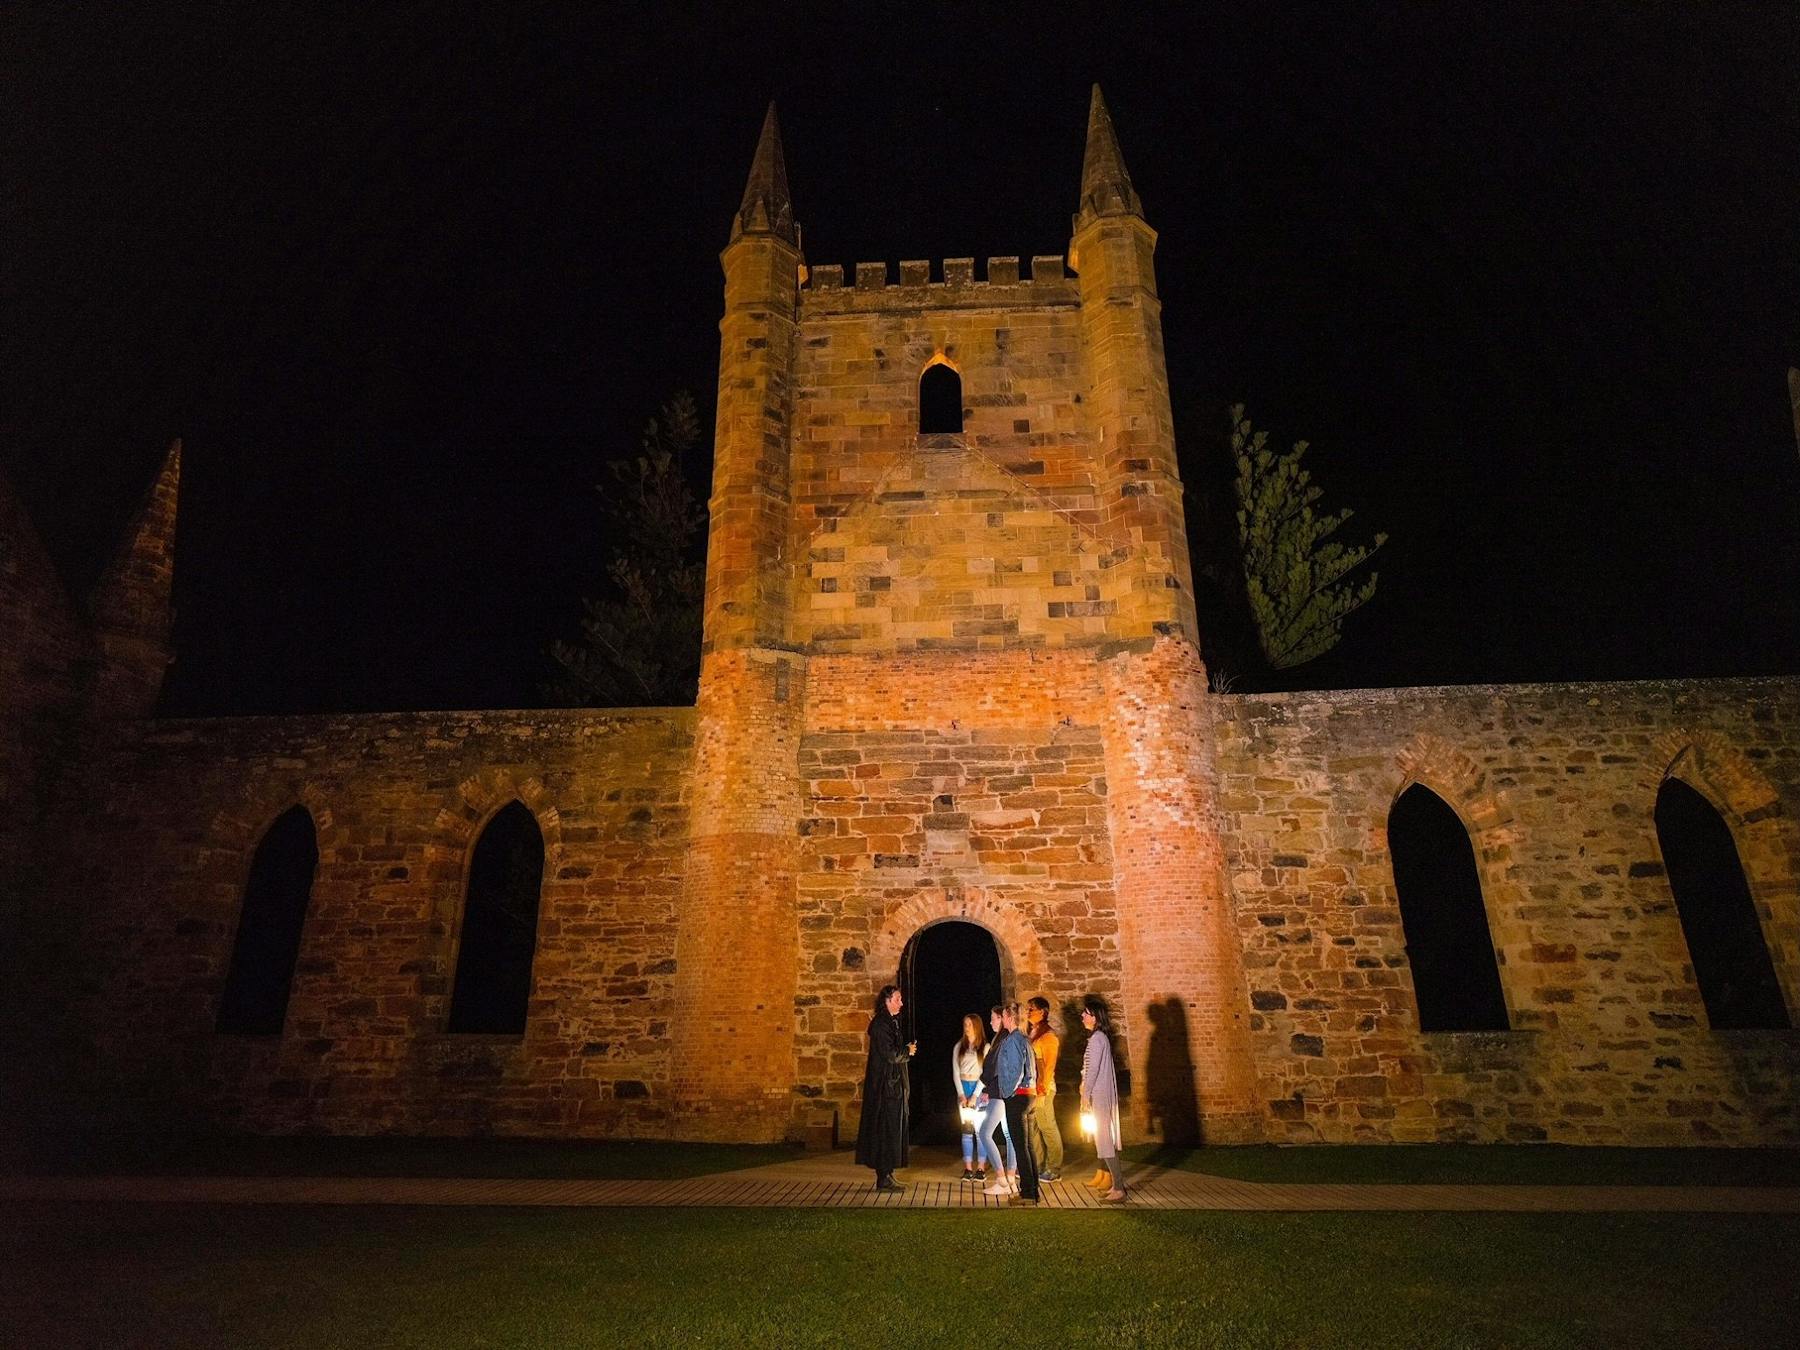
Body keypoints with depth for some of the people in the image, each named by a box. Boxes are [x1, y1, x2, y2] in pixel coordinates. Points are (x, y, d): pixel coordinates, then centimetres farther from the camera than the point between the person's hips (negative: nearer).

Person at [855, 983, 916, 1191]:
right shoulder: (880, 1024, -16)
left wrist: (906, 1050, 0)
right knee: (886, 1129, -5)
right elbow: (890, 1054, -22)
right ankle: (883, 1177, 1)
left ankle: (886, 1175, 18)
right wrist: (908, 1051, -6)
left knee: (892, 1129, 12)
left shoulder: (891, 1023, 15)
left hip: (892, 1084, 10)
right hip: (885, 1085, -10)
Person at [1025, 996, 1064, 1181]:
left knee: (1047, 1128, -1)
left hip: (1042, 1089, -8)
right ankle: (1038, 1167, 21)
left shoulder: (1049, 1036, -10)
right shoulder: (1030, 1034, 13)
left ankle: (1054, 1169, 8)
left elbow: (1049, 1067, -13)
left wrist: (1042, 1092, -17)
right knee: (1031, 1128, 11)